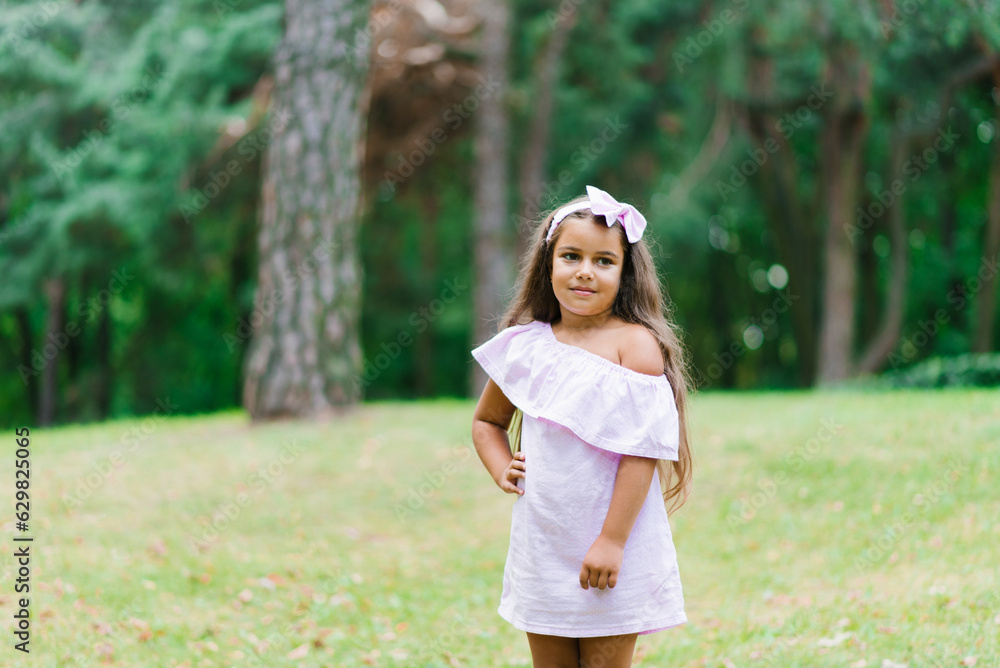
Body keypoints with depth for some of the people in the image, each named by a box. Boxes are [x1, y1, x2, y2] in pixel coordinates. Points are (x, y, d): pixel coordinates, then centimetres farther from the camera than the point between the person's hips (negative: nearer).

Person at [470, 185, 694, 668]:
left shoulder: (635, 343, -9)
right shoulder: (525, 347, 4)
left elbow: (642, 449, -14)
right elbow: (486, 420, 22)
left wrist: (613, 540, -18)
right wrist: (502, 470, 3)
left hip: (614, 543, -4)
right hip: (541, 544, 4)